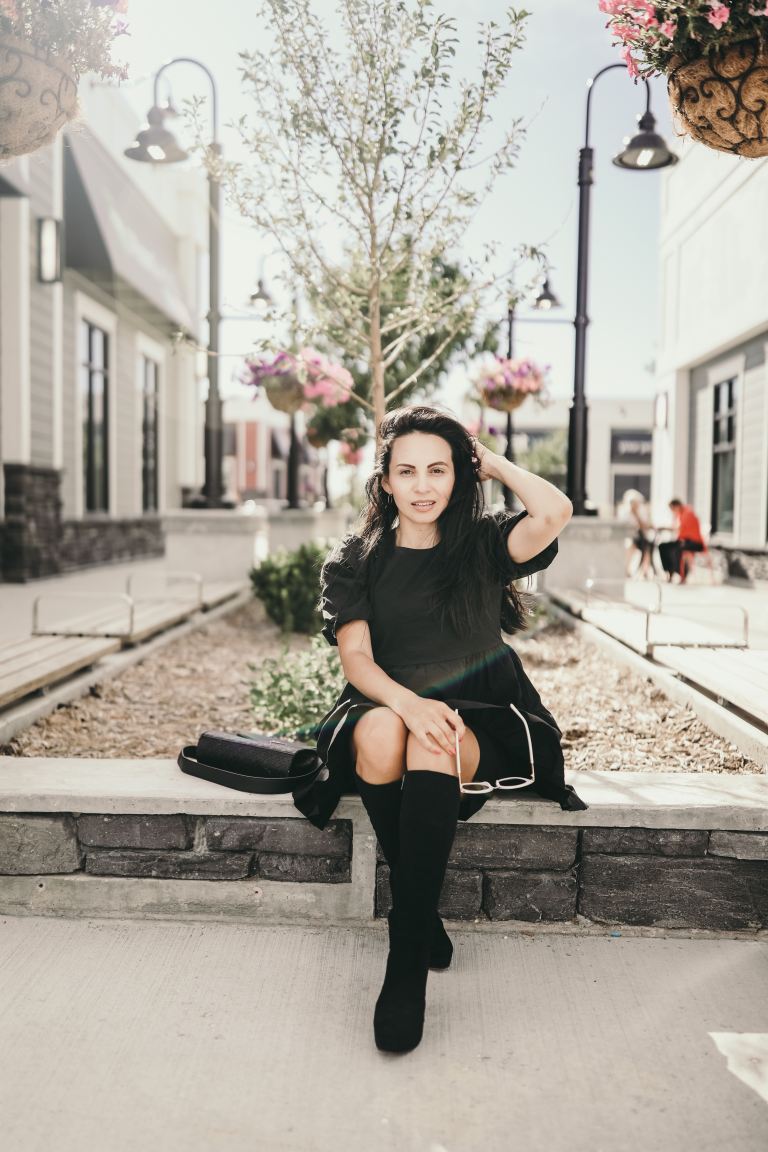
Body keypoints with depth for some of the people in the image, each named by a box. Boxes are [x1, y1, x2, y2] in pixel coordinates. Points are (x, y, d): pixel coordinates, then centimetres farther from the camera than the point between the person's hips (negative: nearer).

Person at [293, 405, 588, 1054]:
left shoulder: (482, 546, 7)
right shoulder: (355, 562, 9)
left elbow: (554, 513, -13)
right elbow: (355, 658, -3)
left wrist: (494, 462, 3)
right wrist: (409, 702, -24)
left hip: (483, 723, -1)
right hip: (386, 709, 1)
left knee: (436, 748, -35)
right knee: (380, 729, -35)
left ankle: (406, 968, -31)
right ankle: (425, 919, -18)